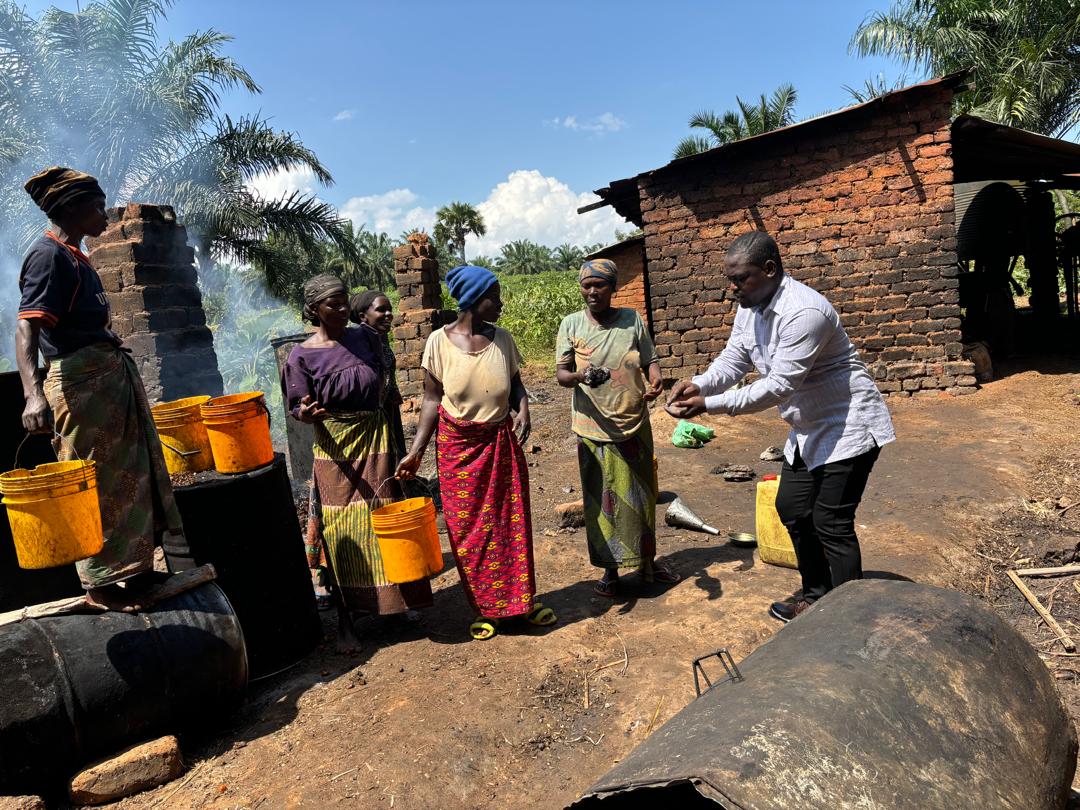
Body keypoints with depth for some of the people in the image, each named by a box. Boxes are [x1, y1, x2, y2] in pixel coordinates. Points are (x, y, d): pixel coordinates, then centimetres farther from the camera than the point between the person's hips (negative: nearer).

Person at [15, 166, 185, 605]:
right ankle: (103, 582, 13)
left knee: (131, 472, 17)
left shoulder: (73, 255, 15)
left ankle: (133, 569, 31)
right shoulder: (49, 255, -14)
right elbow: (26, 327, -25)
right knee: (97, 484, -1)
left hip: (111, 374, 10)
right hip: (81, 382, -10)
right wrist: (34, 392, -39)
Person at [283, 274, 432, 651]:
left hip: (375, 439, 3)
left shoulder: (365, 338, 6)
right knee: (342, 532, 0)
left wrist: (380, 400, 3)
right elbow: (298, 408, -5)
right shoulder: (303, 356, -5)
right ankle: (345, 620, 13)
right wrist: (308, 412, -26)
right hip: (335, 447, -3)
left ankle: (389, 602, 25)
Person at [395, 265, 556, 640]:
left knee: (512, 524, 9)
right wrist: (416, 450, -10)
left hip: (502, 443, 2)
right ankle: (485, 609, 26)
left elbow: (516, 385, 7)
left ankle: (524, 599, 28)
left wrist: (523, 409, -14)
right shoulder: (439, 341, -9)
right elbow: (432, 398, -5)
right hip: (457, 447, -2)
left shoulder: (502, 339, -2)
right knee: (469, 531, 8)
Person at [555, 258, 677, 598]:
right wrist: (579, 376, -28)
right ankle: (610, 569, 23)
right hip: (595, 429, -2)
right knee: (602, 500, 6)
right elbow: (560, 373, -6)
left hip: (635, 424, 2)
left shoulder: (632, 319, 2)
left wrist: (655, 380, -16)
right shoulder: (571, 324, -3)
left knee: (641, 497, 15)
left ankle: (646, 561, 34)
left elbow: (650, 359, 6)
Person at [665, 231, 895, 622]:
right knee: (791, 508, 16)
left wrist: (708, 405, -32)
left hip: (848, 428, -10)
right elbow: (732, 361, 2)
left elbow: (778, 386, -31)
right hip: (808, 429, 10)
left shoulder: (803, 312, -29)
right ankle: (816, 594, 34)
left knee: (831, 524, -5)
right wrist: (697, 385, -19)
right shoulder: (749, 308, 0)